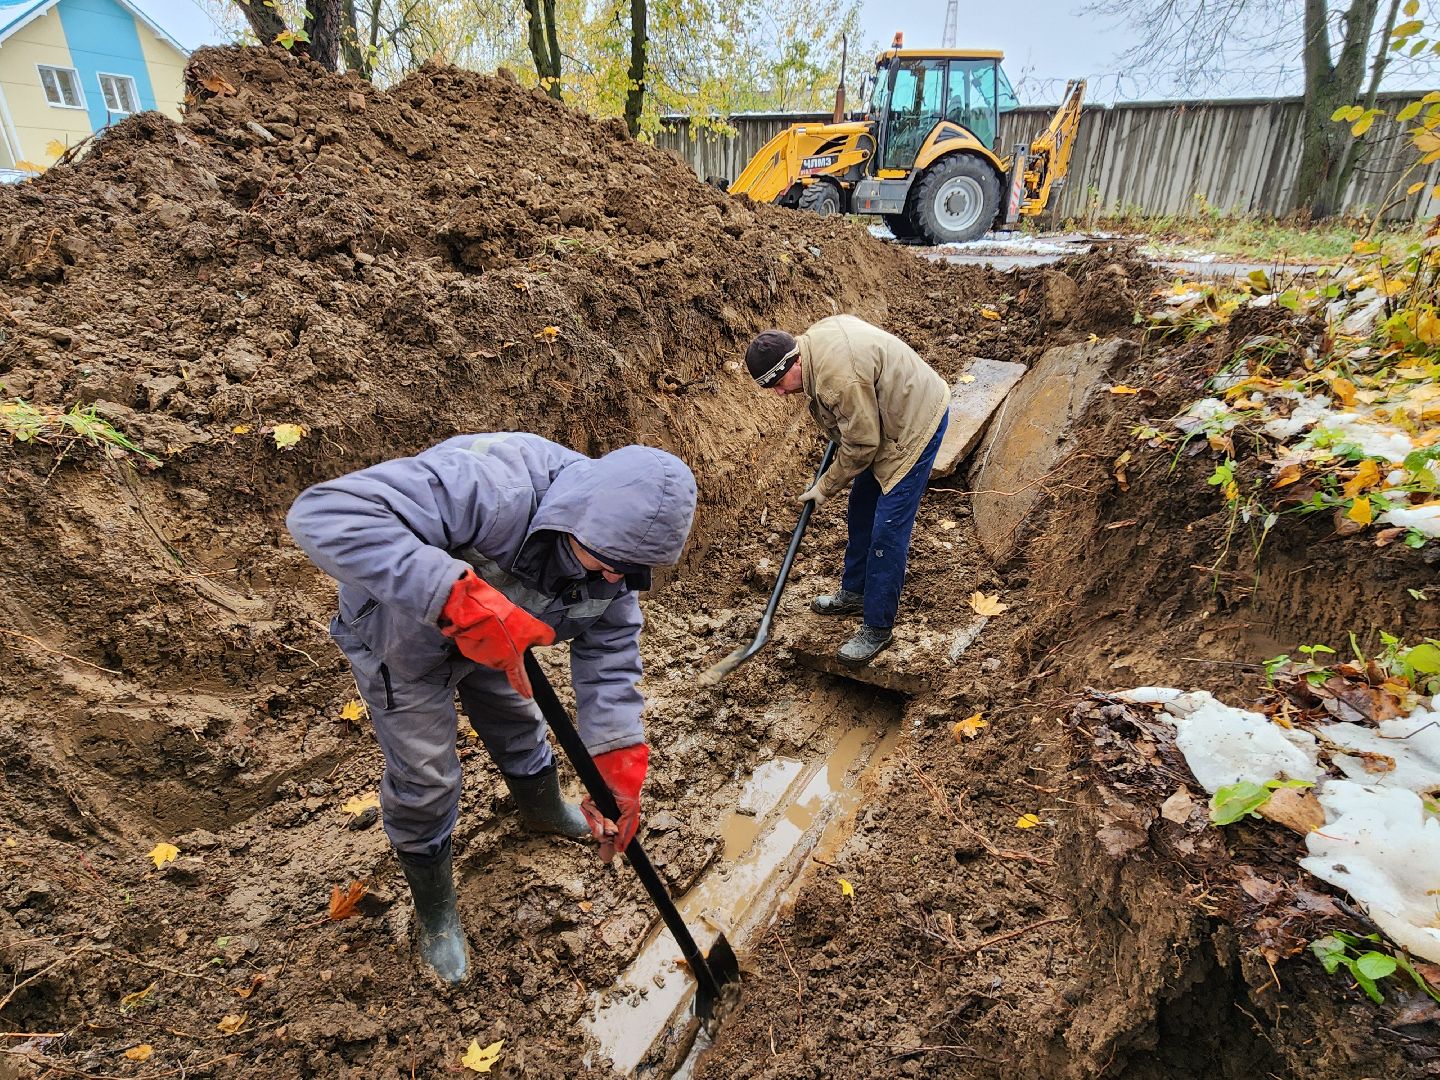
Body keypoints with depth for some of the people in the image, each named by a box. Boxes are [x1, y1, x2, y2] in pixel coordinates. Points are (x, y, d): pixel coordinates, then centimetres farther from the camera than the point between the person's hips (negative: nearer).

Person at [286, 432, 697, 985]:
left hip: (491, 637, 5)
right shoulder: (492, 486, -46)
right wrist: (458, 597, -61)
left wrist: (620, 771, -27)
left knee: (518, 721, 23)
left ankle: (544, 811, 57)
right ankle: (436, 914, 33)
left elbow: (610, 656, -17)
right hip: (402, 634, -5)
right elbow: (322, 514, -52)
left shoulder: (615, 548, -22)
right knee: (424, 778, 6)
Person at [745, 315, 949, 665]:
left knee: (887, 531, -8)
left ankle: (878, 628, 3)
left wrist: (826, 486, -11)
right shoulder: (811, 340, -4)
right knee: (860, 509, 18)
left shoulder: (840, 377, -34)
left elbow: (861, 445, -25)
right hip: (881, 421, 10)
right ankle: (855, 592, 35)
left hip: (915, 424, -10)